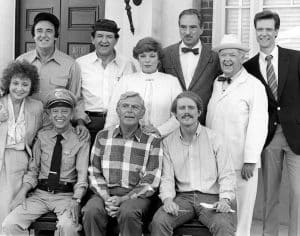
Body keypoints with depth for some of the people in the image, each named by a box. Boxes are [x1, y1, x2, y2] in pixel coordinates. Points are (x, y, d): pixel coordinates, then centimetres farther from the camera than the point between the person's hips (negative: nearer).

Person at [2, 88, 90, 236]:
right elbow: (33, 169, 10)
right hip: (40, 193, 3)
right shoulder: (42, 136, 8)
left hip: (66, 195, -3)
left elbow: (82, 174, -6)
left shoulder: (81, 139, -1)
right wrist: (22, 192, -6)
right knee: (10, 224, -16)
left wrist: (76, 200, -21)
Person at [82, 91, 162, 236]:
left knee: (128, 212, -34)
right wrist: (106, 198, -9)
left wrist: (122, 199, -13)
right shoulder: (102, 136, 10)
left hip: (136, 195, -2)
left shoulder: (152, 141, 2)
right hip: (106, 193, 2)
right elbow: (95, 173, 9)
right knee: (91, 211, -29)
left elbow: (151, 182, -3)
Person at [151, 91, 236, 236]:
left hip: (211, 197, -1)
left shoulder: (214, 138, 5)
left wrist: (225, 199, -14)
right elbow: (167, 178, 6)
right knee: (158, 221, -26)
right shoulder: (168, 142, 10)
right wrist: (167, 199, -13)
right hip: (182, 197, 2)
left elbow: (227, 175, 2)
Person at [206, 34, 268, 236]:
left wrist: (250, 160, -14)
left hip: (240, 163, -5)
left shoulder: (254, 86, -5)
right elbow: (208, 121, 12)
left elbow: (258, 126, -10)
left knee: (240, 214, 3)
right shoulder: (216, 84, 12)